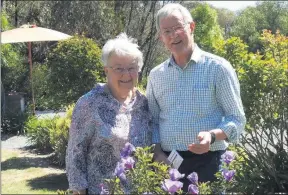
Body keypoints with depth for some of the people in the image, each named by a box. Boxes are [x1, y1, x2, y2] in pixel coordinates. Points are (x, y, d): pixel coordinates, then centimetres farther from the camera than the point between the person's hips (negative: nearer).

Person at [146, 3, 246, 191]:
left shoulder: (218, 67, -3)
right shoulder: (156, 75, 9)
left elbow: (237, 119, -4)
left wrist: (212, 135, -21)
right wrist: (157, 153, -1)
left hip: (207, 162, -3)